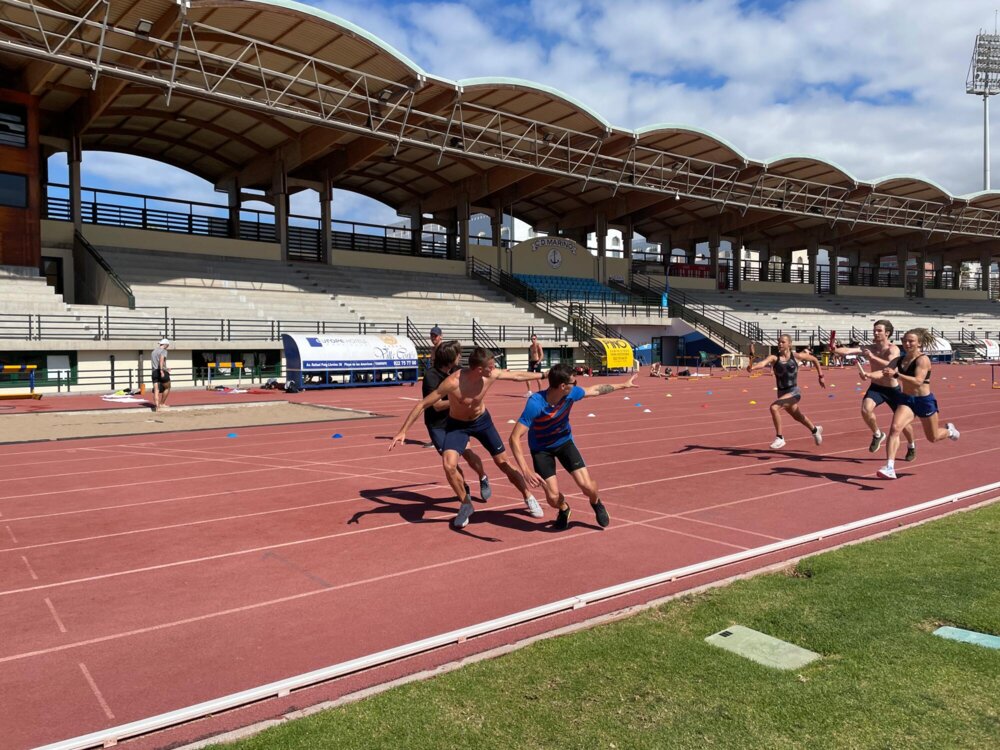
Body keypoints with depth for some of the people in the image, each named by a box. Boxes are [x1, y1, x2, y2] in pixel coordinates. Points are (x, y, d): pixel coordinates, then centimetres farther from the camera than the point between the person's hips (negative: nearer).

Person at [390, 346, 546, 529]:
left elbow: (518, 376, -2)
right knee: (449, 466, -22)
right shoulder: (453, 382, -36)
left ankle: (529, 498, 29)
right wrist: (403, 431, -30)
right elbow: (422, 405, -29)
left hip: (482, 420, 3)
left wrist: (542, 375, 9)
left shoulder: (492, 375, -23)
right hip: (457, 425, -3)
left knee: (503, 463, 8)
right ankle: (466, 505, 3)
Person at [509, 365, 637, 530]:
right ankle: (564, 509, 25)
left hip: (564, 441, 3)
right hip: (541, 448, -3)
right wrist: (526, 471, -47)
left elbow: (596, 390, 2)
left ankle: (596, 503, 26)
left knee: (587, 486, -12)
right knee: (553, 497, -14)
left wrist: (623, 385, 15)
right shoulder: (535, 403, -36)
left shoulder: (571, 393, -21)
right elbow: (514, 438, -37)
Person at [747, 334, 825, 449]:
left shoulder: (796, 356, -6)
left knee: (774, 407, -28)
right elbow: (763, 363, -27)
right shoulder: (774, 358, -6)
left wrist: (820, 377, 13)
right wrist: (752, 367, -49)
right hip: (782, 393, 4)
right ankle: (815, 430, 57)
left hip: (793, 392, -4)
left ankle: (779, 438, -14)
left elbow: (814, 360, 10)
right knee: (797, 416, 26)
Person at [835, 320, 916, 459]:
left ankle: (911, 446, 38)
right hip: (876, 387, 2)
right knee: (865, 410, -26)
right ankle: (877, 435, 2)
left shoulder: (893, 349, -19)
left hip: (892, 389, -2)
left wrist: (873, 357, -46)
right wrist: (834, 350, -42)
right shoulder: (869, 348, -8)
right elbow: (848, 351, -23)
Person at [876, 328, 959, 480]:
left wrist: (896, 375, -44)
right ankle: (890, 468, -24)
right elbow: (885, 372, -5)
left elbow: (918, 381, -32)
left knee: (933, 438, 16)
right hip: (906, 400, 4)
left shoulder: (923, 360, -19)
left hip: (924, 401, -4)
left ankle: (949, 431, 53)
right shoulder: (900, 360, 0)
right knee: (894, 428, -21)